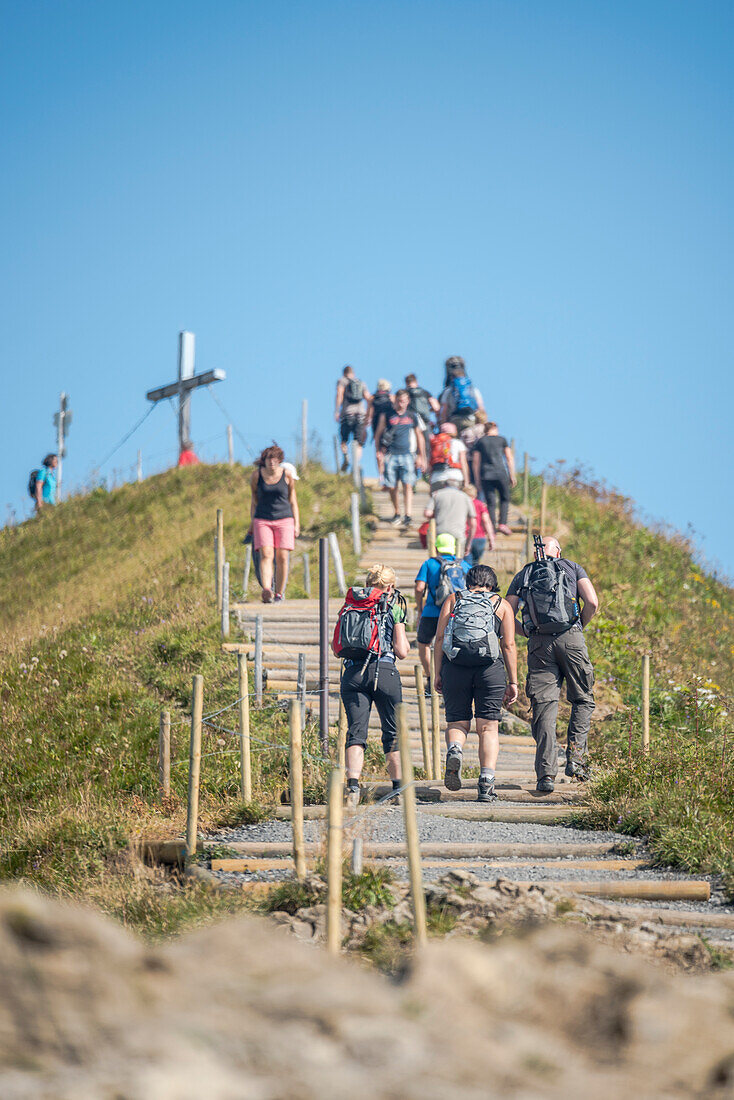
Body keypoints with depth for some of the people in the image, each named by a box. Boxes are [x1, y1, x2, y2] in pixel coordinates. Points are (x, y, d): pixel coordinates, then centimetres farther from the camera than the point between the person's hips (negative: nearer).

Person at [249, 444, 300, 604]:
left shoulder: (287, 475, 2)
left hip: (284, 519, 0)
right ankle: (266, 591, -30)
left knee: (282, 557, -5)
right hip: (262, 520, 0)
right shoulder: (257, 476, 2)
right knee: (266, 555, -16)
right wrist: (253, 524, 11)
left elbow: (293, 501, 10)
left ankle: (280, 592, 8)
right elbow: (254, 502, 12)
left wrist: (296, 524, 6)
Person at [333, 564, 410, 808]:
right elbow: (402, 651, 1)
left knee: (356, 731, 0)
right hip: (384, 670, -2)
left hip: (352, 673, 2)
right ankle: (399, 790, 14)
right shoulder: (393, 607, 4)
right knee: (393, 732, 10)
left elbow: (336, 649, 15)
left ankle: (353, 786, -18)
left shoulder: (349, 606, 13)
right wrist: (404, 640, 21)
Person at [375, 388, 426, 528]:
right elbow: (378, 435, 16)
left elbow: (419, 437, 17)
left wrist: (421, 457, 14)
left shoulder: (413, 417, 11)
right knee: (392, 487, 2)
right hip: (391, 456, 1)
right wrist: (380, 449, 4)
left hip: (407, 455, -1)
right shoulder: (386, 416, 10)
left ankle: (408, 516, -19)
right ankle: (397, 514, 19)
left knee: (407, 486, -13)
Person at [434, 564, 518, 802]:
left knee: (457, 722, 9)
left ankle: (454, 750, -23)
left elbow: (440, 637, 8)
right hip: (491, 667, -1)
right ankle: (486, 781, -9)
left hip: (454, 666, 1)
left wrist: (438, 674, 8)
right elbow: (508, 645, 9)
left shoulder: (453, 600, 18)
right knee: (488, 726, 3)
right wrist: (513, 682, 10)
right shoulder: (502, 605, 17)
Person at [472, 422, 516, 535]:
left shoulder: (480, 442, 10)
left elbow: (475, 461, 6)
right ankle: (502, 524, 1)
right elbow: (509, 458, 4)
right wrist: (512, 475, 8)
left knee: (490, 503, 4)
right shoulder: (502, 440, 8)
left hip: (485, 476, 1)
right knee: (504, 499, 16)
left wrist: (477, 479, 10)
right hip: (501, 474, -1)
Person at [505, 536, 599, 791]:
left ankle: (546, 773, -9)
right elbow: (592, 602, -1)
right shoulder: (573, 568, 15)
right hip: (571, 639, -1)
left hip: (539, 645, 1)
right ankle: (575, 758, 0)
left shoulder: (522, 576, 19)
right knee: (583, 700, 15)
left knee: (544, 707, 0)